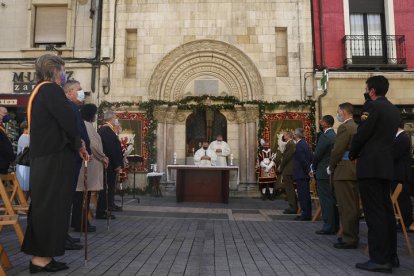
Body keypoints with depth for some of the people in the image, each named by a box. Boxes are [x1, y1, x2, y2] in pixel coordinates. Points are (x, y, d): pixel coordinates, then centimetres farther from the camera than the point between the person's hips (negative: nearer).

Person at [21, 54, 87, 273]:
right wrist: (78, 144, 0)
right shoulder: (51, 90, -12)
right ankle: (41, 257, 8)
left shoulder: (38, 91, 19)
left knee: (42, 206, 14)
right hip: (54, 159, -10)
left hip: (41, 158, 10)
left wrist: (75, 146, 11)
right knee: (51, 206, -2)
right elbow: (68, 122, -18)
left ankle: (39, 254, 22)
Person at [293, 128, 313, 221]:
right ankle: (307, 214, 21)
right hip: (305, 173, 10)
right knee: (305, 195, 14)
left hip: (301, 174, -10)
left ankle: (306, 215, -2)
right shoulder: (305, 143, 13)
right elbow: (310, 157, 17)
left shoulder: (299, 145, -17)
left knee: (303, 195, -5)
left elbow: (303, 160, -20)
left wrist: (308, 170, -12)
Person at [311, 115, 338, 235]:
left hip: (323, 172, -9)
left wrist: (313, 169, 0)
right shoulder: (334, 135, 13)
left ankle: (328, 227, 0)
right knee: (332, 199, 13)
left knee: (326, 200, -4)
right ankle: (334, 225, 21)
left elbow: (317, 155, -15)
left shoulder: (324, 136, -16)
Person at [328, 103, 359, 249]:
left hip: (344, 172, -10)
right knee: (353, 206, 15)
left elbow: (337, 150, -18)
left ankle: (349, 239, 2)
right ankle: (353, 236, 26)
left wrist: (331, 167, -4)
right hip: (355, 170, 10)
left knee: (346, 207, -4)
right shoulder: (358, 127, 15)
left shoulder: (344, 127, -13)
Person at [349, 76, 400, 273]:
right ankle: (390, 256, 20)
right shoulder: (393, 110, 17)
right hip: (385, 165, 9)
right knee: (386, 211, 12)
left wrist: (352, 155, 4)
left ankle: (379, 259, -4)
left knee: (374, 213, -7)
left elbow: (362, 134, -12)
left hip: (370, 166, -9)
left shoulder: (374, 107, -10)